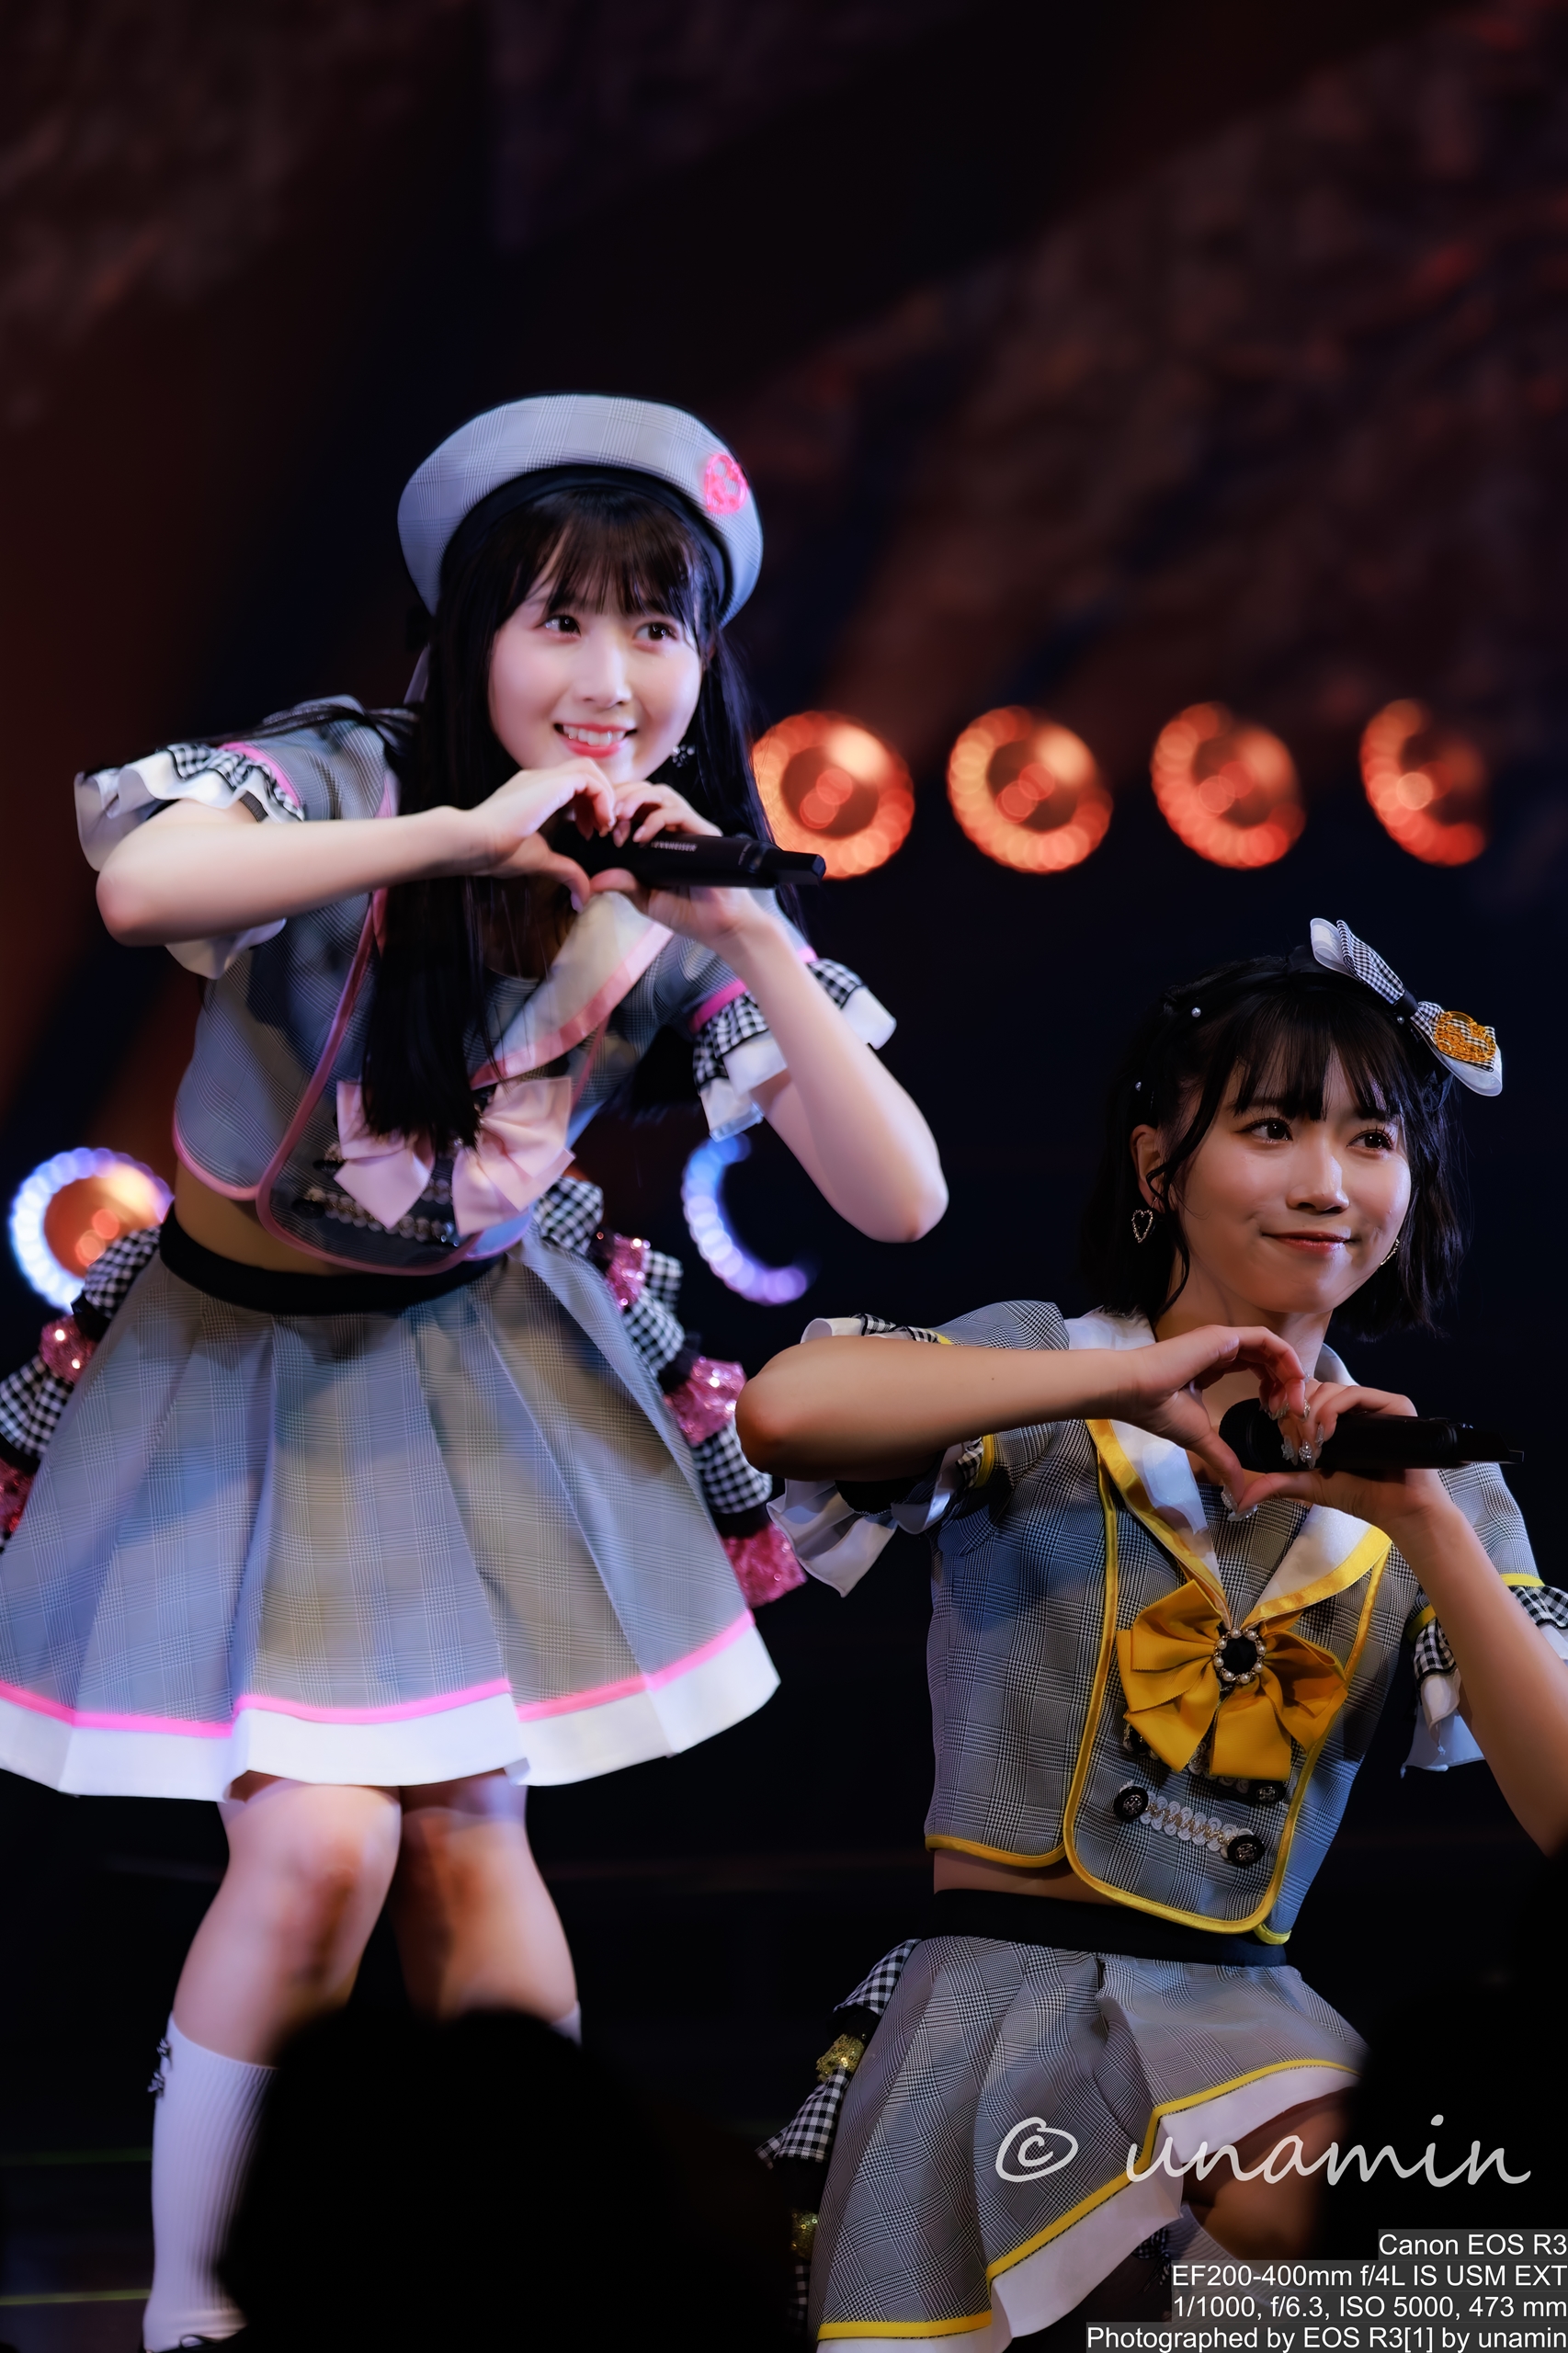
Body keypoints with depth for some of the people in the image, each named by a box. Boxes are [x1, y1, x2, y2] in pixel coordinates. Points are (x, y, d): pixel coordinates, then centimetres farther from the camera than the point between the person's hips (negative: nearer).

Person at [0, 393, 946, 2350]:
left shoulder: (681, 912, -8)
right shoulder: (343, 784, -21)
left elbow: (899, 1200, -14)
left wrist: (748, 939, -25)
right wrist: (462, 832, -44)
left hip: (484, 1362, 4)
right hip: (249, 1355, -4)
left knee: (466, 1828, -1)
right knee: (316, 1842, -14)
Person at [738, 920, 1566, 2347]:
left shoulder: (1429, 1483, 13)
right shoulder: (1047, 1381, 2)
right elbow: (784, 1412, -21)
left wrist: (1426, 1524, -12)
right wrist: (1129, 1378, -19)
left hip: (1241, 2016, 2)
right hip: (999, 1999, -2)